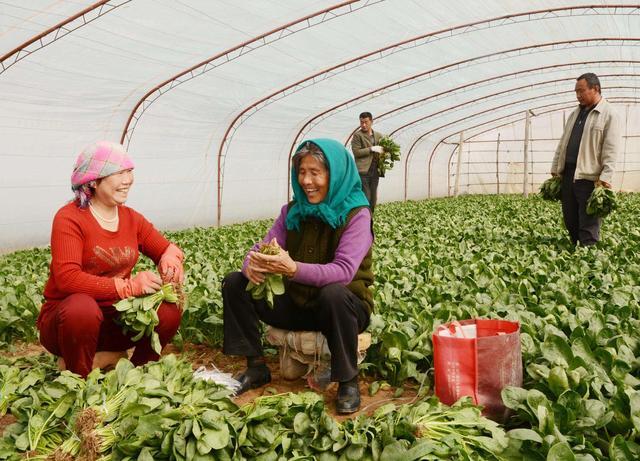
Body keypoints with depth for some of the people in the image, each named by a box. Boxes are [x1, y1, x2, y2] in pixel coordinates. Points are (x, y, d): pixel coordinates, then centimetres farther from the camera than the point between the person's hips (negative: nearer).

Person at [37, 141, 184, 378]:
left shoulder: (132, 219, 5)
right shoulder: (70, 218, -15)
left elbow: (169, 249, 8)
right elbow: (67, 278, -26)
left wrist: (170, 259, -19)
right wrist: (128, 286, -34)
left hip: (116, 319, 5)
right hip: (66, 318, -5)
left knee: (169, 306, -19)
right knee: (82, 307, -38)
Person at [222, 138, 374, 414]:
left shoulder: (356, 214, -15)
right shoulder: (292, 211, 2)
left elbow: (344, 271, -28)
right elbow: (264, 246, -4)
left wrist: (293, 269, -44)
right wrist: (252, 264, -30)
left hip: (344, 307, -5)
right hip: (297, 304, 5)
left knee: (333, 293, -40)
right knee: (234, 283, -8)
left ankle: (348, 381, -18)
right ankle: (256, 367, 0)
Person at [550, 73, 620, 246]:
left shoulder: (609, 114, -4)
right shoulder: (575, 113, 18)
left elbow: (611, 150, -11)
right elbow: (562, 143, 19)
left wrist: (605, 178, -18)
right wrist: (555, 170, 14)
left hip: (589, 176, -7)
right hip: (568, 173, 7)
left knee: (588, 225, -4)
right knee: (570, 220, 12)